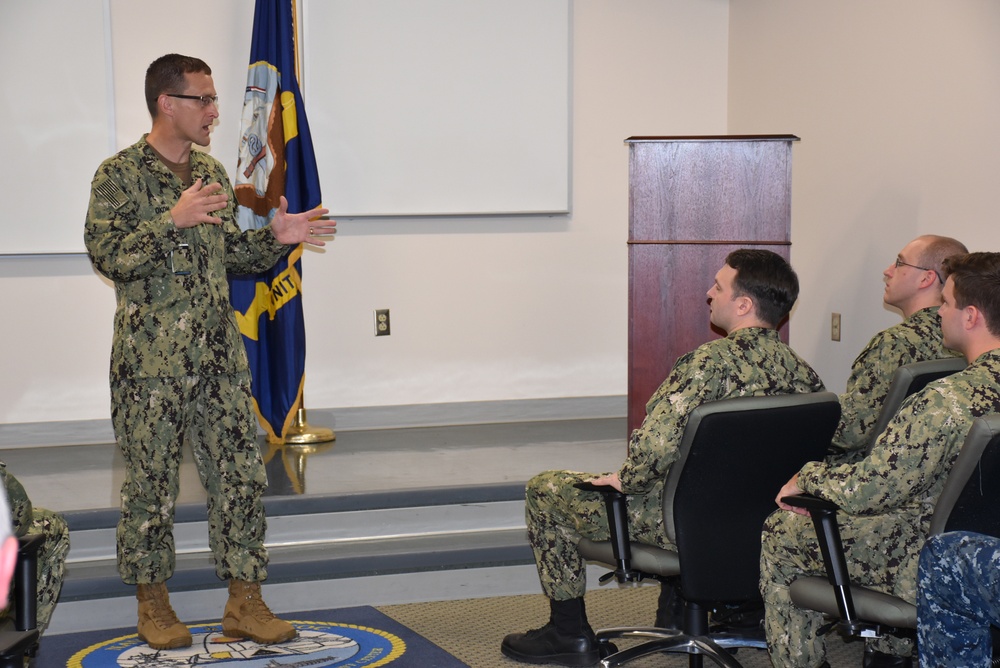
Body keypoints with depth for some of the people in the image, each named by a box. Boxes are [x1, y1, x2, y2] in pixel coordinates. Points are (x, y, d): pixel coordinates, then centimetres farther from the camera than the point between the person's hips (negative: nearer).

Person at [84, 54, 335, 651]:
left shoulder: (213, 174, 14)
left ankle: (245, 603, 11)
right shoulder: (119, 175, -5)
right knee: (152, 482, 3)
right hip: (151, 360, -5)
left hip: (220, 355, 6)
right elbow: (108, 255, -15)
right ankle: (153, 603, 18)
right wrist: (172, 221, -24)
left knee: (241, 473, 3)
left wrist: (276, 239, 3)